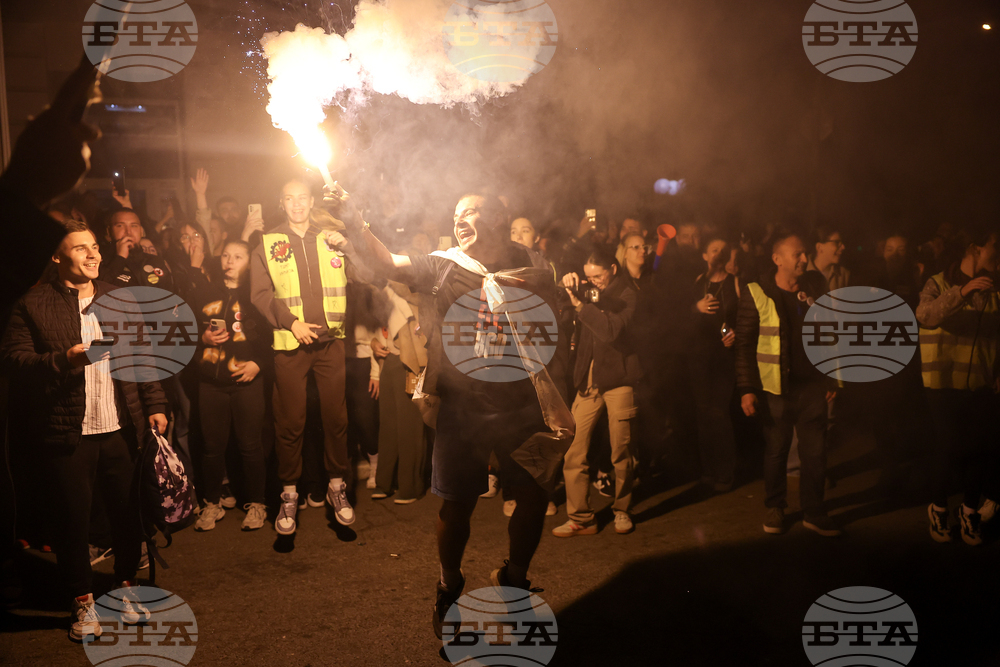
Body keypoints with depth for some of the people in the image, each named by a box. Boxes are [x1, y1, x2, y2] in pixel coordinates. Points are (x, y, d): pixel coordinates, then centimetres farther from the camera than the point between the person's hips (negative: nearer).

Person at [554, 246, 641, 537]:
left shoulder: (626, 296, -3)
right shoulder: (588, 293, 12)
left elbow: (612, 330, -19)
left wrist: (579, 304, -22)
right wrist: (567, 288, -5)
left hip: (618, 380, -4)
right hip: (588, 381, 4)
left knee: (621, 452, 5)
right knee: (573, 452, -3)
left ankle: (622, 510, 25)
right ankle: (580, 518, 5)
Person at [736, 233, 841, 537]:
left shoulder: (816, 287, 6)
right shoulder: (756, 293, -7)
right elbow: (744, 344, -7)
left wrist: (830, 379, 11)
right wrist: (746, 389, -12)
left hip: (812, 386, 3)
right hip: (775, 388, -3)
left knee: (816, 452, 5)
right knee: (776, 451, 8)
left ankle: (814, 512, 19)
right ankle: (775, 508, 25)